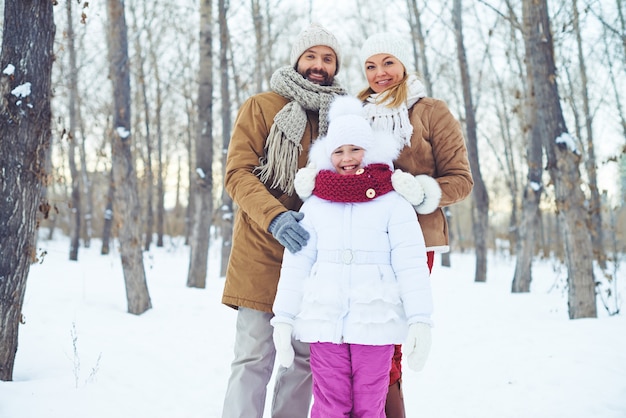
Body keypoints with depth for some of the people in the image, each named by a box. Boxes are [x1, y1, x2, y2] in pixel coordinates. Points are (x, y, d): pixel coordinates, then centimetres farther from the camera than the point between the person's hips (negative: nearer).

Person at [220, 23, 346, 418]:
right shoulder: (261, 107, 3)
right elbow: (237, 173, -6)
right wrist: (274, 216, -23)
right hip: (262, 252, -3)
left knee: (305, 356, 8)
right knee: (255, 357, -5)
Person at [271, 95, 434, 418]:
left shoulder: (393, 204, 1)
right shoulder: (314, 206, 7)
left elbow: (411, 265, -3)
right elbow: (296, 264, 8)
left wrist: (420, 319, -8)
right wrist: (283, 318, 5)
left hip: (375, 322, -1)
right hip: (324, 321, 2)